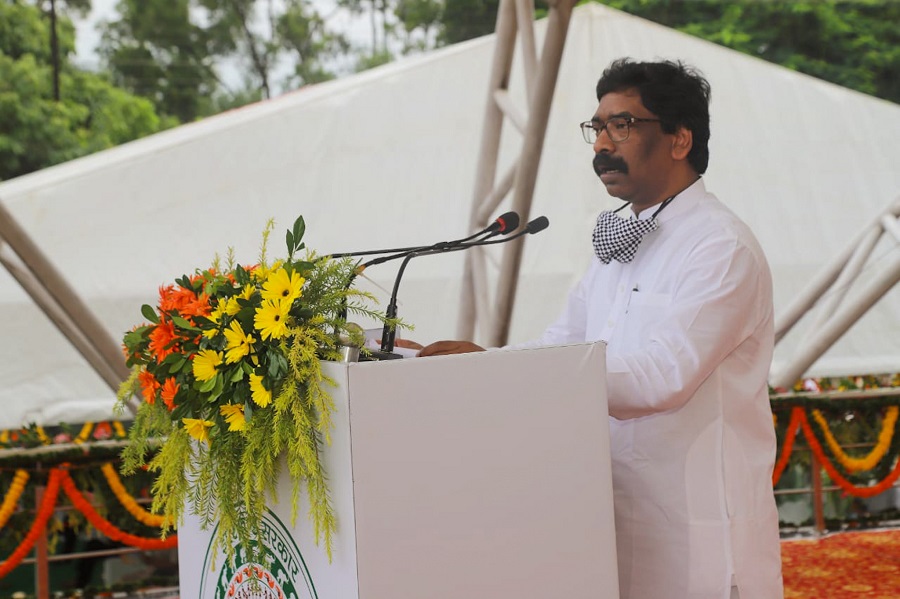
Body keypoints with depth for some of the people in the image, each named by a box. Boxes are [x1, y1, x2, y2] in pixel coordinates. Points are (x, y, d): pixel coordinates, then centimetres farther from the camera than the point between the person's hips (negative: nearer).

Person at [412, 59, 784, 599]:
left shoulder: (722, 247, -13)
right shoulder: (619, 243, 15)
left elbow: (663, 374, -24)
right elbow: (561, 343, 15)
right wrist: (445, 364, 0)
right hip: (622, 522, 8)